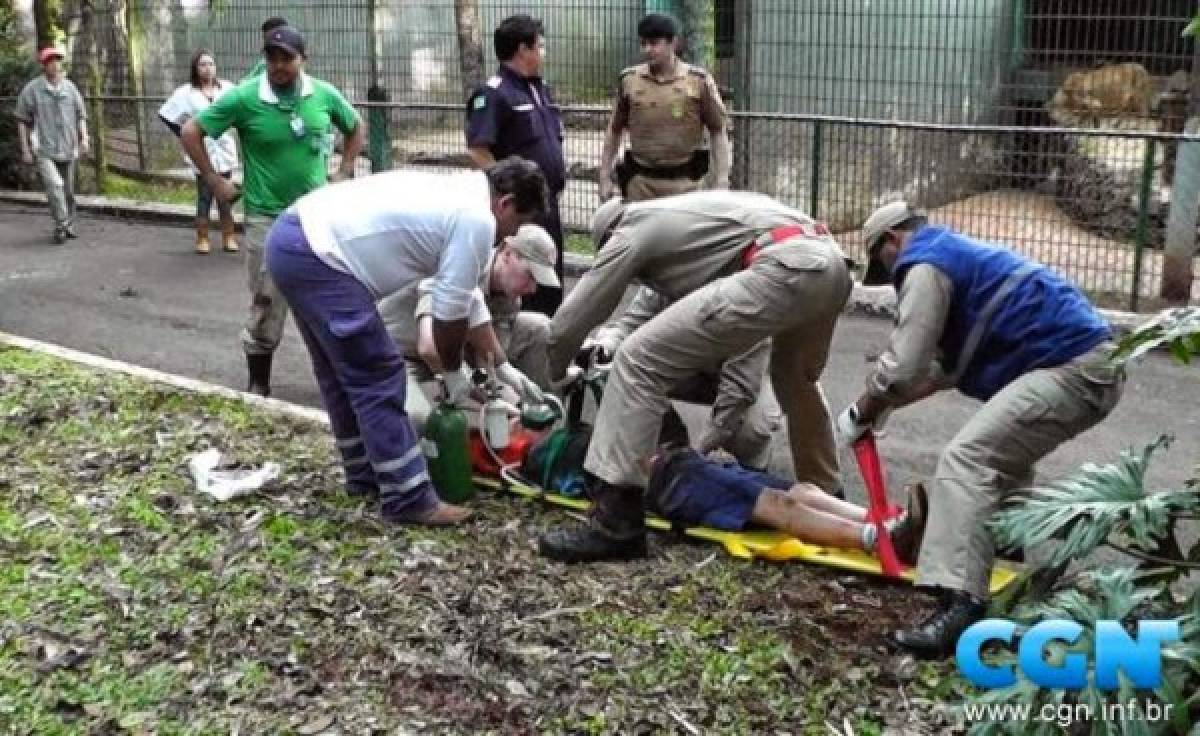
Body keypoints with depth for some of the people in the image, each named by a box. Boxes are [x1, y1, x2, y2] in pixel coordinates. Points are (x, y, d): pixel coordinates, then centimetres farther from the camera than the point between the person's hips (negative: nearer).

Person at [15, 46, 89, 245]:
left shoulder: (70, 87, 8)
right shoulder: (32, 89, -2)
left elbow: (80, 116, 14)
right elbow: (22, 121, 2)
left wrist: (84, 139, -2)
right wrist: (25, 149, -1)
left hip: (67, 149, 4)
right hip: (43, 150, -4)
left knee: (68, 190, 12)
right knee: (54, 185, -21)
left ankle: (68, 224, 28)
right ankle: (61, 226, -14)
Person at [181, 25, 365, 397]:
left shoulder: (325, 95, -2)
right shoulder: (244, 97, -11)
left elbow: (356, 128, 17)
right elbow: (190, 131, -4)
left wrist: (344, 173, 9)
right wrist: (213, 180, -5)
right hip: (267, 219, -3)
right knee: (267, 306, 2)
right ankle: (258, 385, 18)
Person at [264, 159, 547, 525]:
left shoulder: (453, 193, 22)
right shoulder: (477, 220, -8)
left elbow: (461, 299, 28)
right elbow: (451, 312, -5)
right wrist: (453, 372, 12)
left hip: (292, 235, 11)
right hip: (316, 257, -11)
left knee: (343, 372, 21)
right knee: (379, 376, -4)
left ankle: (365, 473, 34)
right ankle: (407, 497, 3)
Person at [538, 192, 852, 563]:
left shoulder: (631, 231, 14)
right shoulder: (672, 216, 37)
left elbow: (566, 325, 16)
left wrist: (556, 376, 36)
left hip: (785, 269, -9)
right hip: (831, 263, 9)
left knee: (639, 361, -5)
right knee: (795, 378, 37)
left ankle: (616, 523, -6)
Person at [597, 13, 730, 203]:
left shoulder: (699, 80, 0)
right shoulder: (629, 80, 5)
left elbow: (718, 132, 3)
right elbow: (614, 131, 14)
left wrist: (721, 182, -3)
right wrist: (604, 178, 10)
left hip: (683, 182, -1)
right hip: (641, 183, 1)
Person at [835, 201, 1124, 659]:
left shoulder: (925, 263, -5)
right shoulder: (957, 253, 26)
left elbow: (902, 367, -11)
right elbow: (949, 366, 27)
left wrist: (861, 414, 4)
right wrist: (885, 406, 23)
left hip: (1069, 369, -11)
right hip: (1094, 363, 11)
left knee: (968, 461, -19)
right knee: (1002, 456, 29)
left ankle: (961, 604, -29)